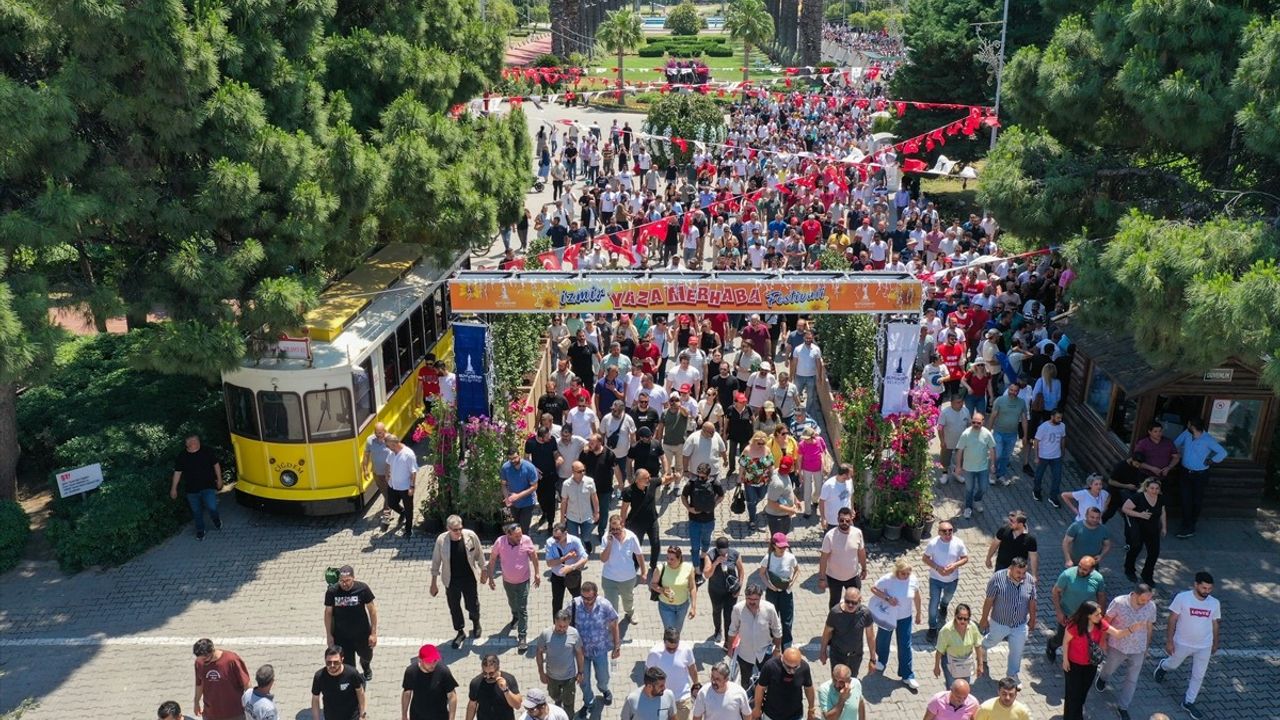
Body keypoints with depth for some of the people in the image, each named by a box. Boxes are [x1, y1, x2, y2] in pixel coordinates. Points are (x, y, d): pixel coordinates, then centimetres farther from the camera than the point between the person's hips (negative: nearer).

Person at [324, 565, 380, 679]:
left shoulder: (362, 589, -19)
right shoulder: (332, 592, -16)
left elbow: (372, 610, -10)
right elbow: (328, 613, -3)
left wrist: (373, 633, -10)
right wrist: (329, 635, 1)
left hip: (362, 633, 1)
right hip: (340, 635, 0)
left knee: (366, 656, 25)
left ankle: (366, 666, 60)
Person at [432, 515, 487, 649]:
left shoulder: (471, 536, -20)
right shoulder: (441, 540, -20)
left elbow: (479, 554, -4)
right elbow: (436, 562, -7)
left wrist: (483, 572, 5)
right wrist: (434, 583, -2)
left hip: (469, 579, 0)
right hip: (451, 581, 0)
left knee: (472, 605, 13)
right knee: (454, 607, 15)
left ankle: (476, 622, 48)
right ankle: (460, 632, 40)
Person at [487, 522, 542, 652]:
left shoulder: (526, 540, -23)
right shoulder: (500, 542, -24)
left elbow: (533, 556, -6)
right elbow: (492, 559, -9)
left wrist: (537, 573, -1)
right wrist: (491, 577, -5)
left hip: (523, 581, -2)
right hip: (507, 581, 2)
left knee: (522, 609, -1)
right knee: (512, 603, 28)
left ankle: (522, 637, 8)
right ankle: (515, 618, 59)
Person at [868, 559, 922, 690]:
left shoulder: (913, 579, -16)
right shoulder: (888, 579, -25)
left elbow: (916, 596, 0)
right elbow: (873, 588, -13)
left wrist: (918, 613, 9)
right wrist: (887, 598, -25)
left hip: (905, 618, 1)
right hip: (887, 616, -1)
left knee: (905, 646, 4)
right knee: (883, 640, 22)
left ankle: (907, 676, 17)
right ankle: (881, 660, 52)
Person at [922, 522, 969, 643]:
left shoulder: (958, 543, -18)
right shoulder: (933, 543, -21)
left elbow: (965, 558, -7)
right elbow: (925, 558, -10)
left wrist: (955, 565, -26)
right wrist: (937, 568, -25)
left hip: (952, 579, 2)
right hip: (935, 579, -2)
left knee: (947, 599, 30)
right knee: (934, 603, 2)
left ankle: (943, 607, 65)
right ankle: (933, 628, 20)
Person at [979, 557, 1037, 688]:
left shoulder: (1030, 580, -17)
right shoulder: (998, 578, -26)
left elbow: (1032, 602, -1)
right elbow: (989, 600, -15)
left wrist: (1032, 620, 8)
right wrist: (984, 619, -7)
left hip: (1020, 625, 2)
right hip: (999, 623, -2)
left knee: (1017, 651, 15)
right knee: (992, 641, 26)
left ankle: (1012, 674, 41)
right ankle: (981, 648, 60)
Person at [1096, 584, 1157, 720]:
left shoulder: (1151, 606, -17)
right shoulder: (1119, 602, -26)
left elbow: (1149, 627, 0)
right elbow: (1106, 621, -11)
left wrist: (1146, 647, 11)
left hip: (1138, 649, 2)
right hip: (1117, 647, -2)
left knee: (1132, 680, 12)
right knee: (1110, 669, 24)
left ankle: (1122, 706, 32)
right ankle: (1103, 678, 59)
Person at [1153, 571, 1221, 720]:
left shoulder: (1215, 603, -9)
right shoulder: (1182, 598, -20)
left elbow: (1214, 625, 5)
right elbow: (1172, 620, -14)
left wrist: (1215, 644, 14)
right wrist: (1169, 641, -14)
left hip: (1204, 646, 3)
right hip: (1182, 643, -2)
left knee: (1198, 676, 11)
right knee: (1173, 664, 21)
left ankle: (1189, 702, 29)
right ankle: (1162, 666, 56)